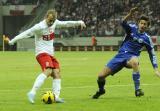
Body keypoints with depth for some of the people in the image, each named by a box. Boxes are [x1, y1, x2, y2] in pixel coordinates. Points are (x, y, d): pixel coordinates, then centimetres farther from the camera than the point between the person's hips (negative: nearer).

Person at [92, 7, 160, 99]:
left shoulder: (146, 38, 2)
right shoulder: (132, 28, 3)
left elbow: (152, 54, 8)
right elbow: (124, 23, -19)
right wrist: (130, 14, -37)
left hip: (131, 57, -2)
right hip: (121, 55, 2)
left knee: (134, 61, -43)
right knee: (101, 76, -6)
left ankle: (138, 90, -35)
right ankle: (101, 90, 31)